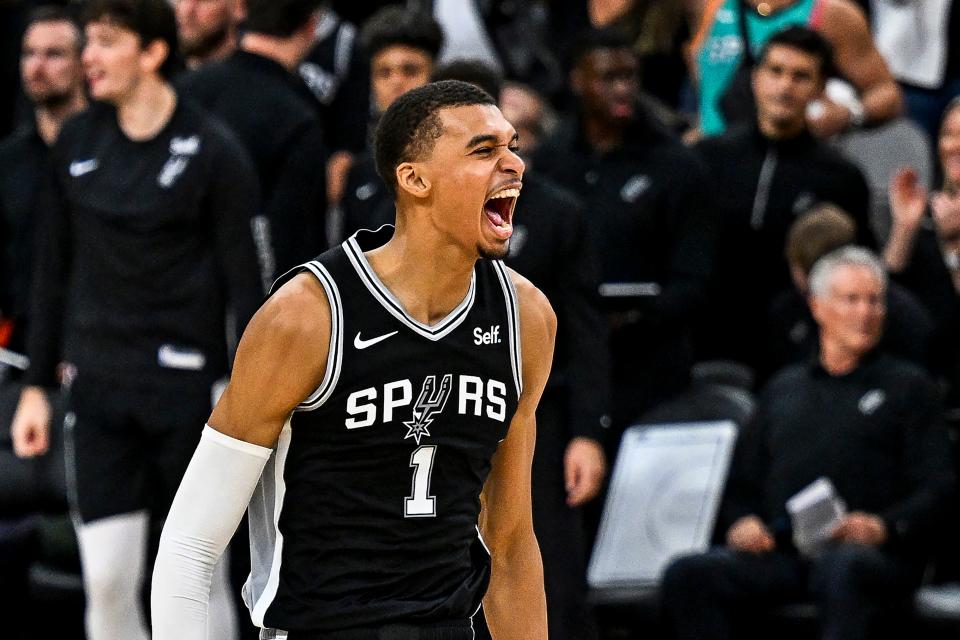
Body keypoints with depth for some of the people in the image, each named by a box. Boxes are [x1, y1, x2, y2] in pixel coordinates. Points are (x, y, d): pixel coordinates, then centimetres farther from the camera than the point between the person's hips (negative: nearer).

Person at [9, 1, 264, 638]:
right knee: (107, 577, -2)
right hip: (99, 384, 4)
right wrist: (36, 386, 11)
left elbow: (247, 282, -6)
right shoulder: (77, 143, 6)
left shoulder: (211, 151, -7)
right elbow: (54, 270, 13)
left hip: (186, 383, -4)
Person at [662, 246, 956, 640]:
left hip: (871, 553, -3)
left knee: (846, 568, -41)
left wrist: (884, 526, -14)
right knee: (687, 575, -25)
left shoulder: (907, 386, 18)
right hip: (781, 554, 3)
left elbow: (938, 488, 7)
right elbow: (743, 481, 26)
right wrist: (741, 521, 1)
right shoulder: (784, 389, 29)